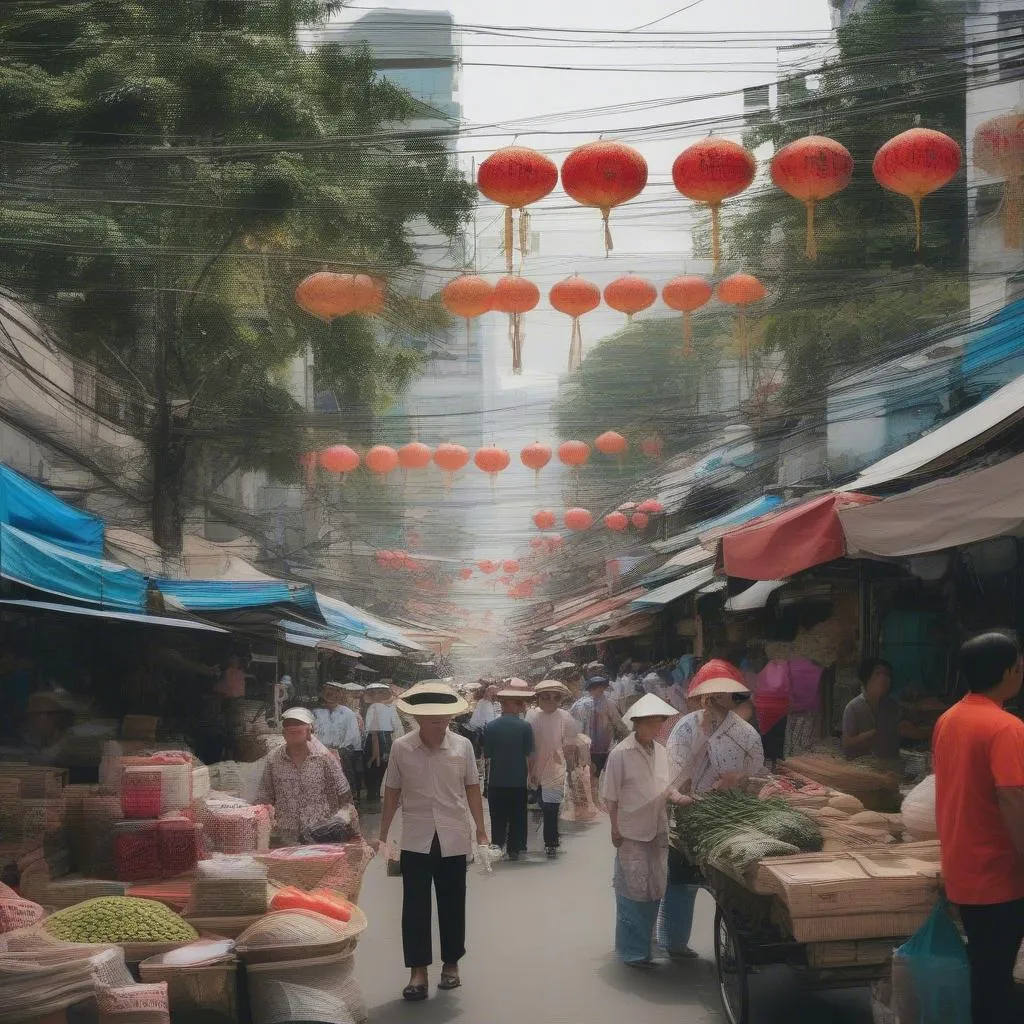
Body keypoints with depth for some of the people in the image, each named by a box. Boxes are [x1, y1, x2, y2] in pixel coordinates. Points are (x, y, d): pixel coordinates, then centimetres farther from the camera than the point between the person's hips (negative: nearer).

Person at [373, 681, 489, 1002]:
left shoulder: (462, 746, -4)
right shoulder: (401, 748, -5)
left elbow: (472, 789, 5)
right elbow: (392, 793, 4)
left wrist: (481, 830, 5)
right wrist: (382, 835, 5)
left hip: (454, 839, 0)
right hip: (416, 840, 0)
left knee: (452, 904, 10)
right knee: (415, 906, -1)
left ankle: (451, 963, 25)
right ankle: (418, 971, 6)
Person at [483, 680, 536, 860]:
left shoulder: (491, 727, -8)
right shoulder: (524, 726, -12)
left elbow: (487, 757, -1)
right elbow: (530, 756, -8)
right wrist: (529, 775, 6)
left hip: (496, 782, 1)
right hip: (518, 782, -1)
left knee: (498, 818, 13)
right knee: (517, 817, 13)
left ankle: (497, 846, 12)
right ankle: (514, 849, 16)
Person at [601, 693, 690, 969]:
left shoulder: (660, 751, 5)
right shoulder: (621, 754, -13)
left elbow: (666, 788, 13)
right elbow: (611, 796, -9)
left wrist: (677, 797, -9)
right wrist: (615, 829, -11)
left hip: (657, 830, 6)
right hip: (631, 832, -6)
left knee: (654, 889, 14)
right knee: (634, 890, -2)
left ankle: (644, 942, 30)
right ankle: (633, 952, 7)